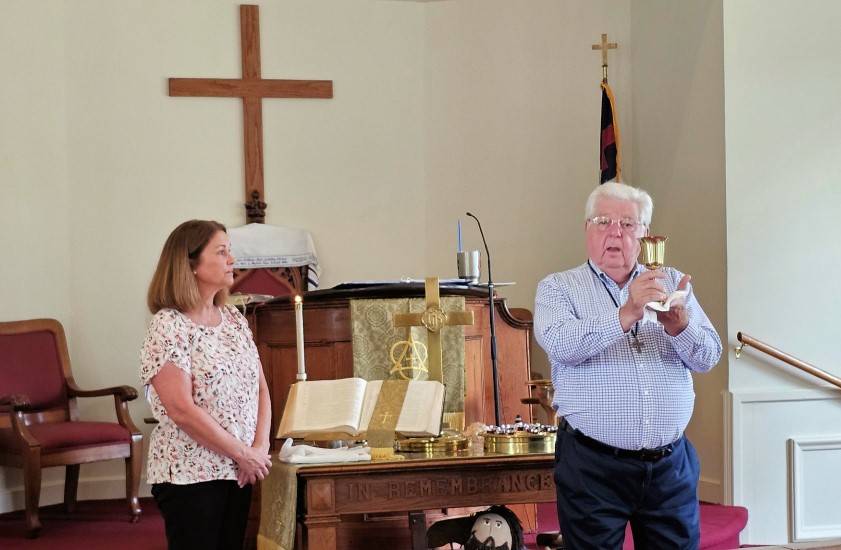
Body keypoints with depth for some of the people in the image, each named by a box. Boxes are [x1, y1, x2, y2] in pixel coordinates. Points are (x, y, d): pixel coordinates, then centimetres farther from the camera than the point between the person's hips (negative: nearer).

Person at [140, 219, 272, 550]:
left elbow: (260, 388, 11)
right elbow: (182, 410, -18)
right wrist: (242, 453, -14)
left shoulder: (234, 319, 10)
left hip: (238, 472, 6)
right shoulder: (168, 326, -12)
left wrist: (260, 448, -5)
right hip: (189, 474, -6)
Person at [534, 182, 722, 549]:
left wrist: (678, 325, -19)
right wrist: (625, 315, -30)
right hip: (593, 465, -3)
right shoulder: (557, 288, 2)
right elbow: (560, 344, -17)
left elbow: (708, 357, 2)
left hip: (671, 464, 3)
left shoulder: (670, 283, 11)